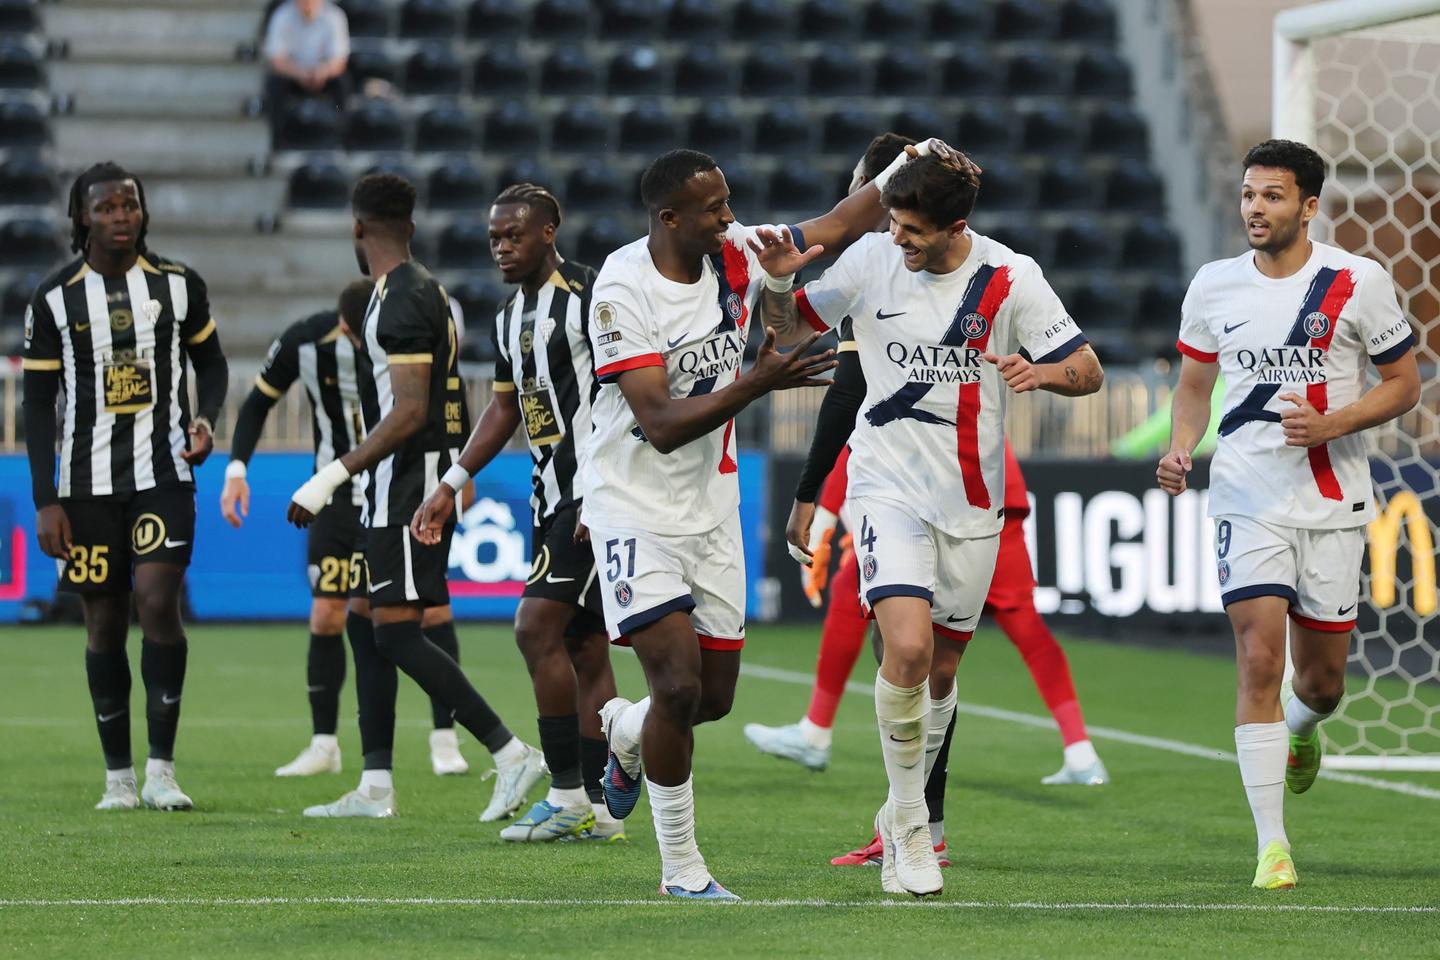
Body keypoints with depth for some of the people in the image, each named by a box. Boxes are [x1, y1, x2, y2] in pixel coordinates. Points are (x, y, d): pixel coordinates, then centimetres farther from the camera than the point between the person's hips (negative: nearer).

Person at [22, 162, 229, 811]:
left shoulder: (178, 285, 3)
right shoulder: (54, 299, 1)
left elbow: (210, 363, 17)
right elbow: (39, 404, 3)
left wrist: (206, 419, -5)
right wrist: (45, 501, -3)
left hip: (165, 474, -1)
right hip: (87, 482, 1)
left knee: (158, 603, -15)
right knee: (104, 623, 3)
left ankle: (161, 769, -8)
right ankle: (118, 777, 12)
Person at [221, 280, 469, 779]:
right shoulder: (303, 343, -16)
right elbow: (258, 401, 0)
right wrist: (236, 469, -10)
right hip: (339, 495, 1)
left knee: (432, 606, -10)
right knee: (326, 616, -4)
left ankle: (445, 741, -1)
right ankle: (323, 745, 9)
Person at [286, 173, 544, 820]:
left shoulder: (403, 300, -16)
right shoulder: (424, 292, 16)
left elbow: (409, 413, -24)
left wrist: (332, 477, -23)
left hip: (410, 474, -10)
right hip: (405, 484, 10)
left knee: (395, 632, -11)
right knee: (363, 620, 12)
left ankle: (511, 754, -13)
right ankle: (375, 787, 12)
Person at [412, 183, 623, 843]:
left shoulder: (589, 297, -13)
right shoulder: (510, 316, 15)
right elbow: (505, 407, 24)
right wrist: (451, 485, 19)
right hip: (550, 493, 9)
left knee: (538, 627, -14)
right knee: (583, 647, 9)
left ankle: (567, 795, -8)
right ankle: (599, 810, 11)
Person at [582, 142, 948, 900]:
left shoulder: (735, 255, -3)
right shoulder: (623, 290, -20)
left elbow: (838, 228, 10)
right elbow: (662, 425, -25)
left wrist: (907, 166, -2)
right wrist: (759, 383, -33)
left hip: (711, 510, 6)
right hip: (636, 509, -6)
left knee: (714, 696, 8)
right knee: (679, 682, -15)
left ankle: (626, 731, 43)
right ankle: (680, 865, 1)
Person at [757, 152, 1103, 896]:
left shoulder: (1010, 277, -7)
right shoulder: (870, 260, -6)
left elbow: (1088, 372, -3)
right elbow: (790, 324, 8)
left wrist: (1043, 372, -25)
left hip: (971, 499, 2)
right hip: (890, 487, -2)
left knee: (941, 668, 11)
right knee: (908, 647, -21)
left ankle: (907, 811, 34)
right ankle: (907, 828, -7)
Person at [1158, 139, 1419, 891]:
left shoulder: (1357, 282, -6)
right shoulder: (1213, 286, 1)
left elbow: (1404, 384, 0)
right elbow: (1195, 381, 15)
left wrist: (1331, 425, -16)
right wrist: (1178, 451, -4)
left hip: (1334, 501, 0)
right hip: (1248, 497, 0)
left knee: (1322, 678, 9)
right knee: (1259, 661, -13)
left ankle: (1298, 730, 48)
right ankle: (1271, 846, -9)